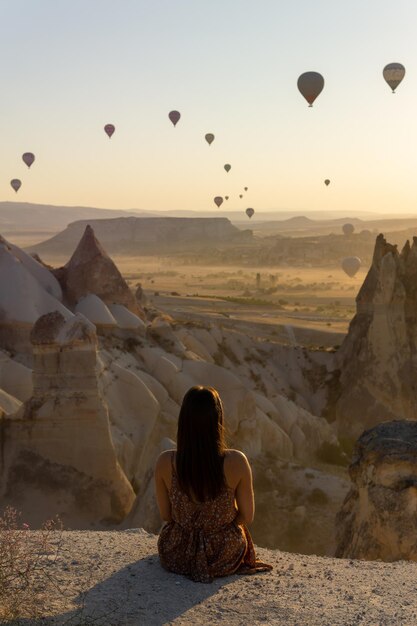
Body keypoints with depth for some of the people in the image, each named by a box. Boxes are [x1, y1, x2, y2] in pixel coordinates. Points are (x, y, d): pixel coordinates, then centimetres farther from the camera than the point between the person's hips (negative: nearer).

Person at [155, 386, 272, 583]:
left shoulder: (165, 462, -22)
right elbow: (247, 516, -12)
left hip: (176, 557, 1)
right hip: (225, 559, -1)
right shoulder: (236, 462, -25)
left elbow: (165, 515, -7)